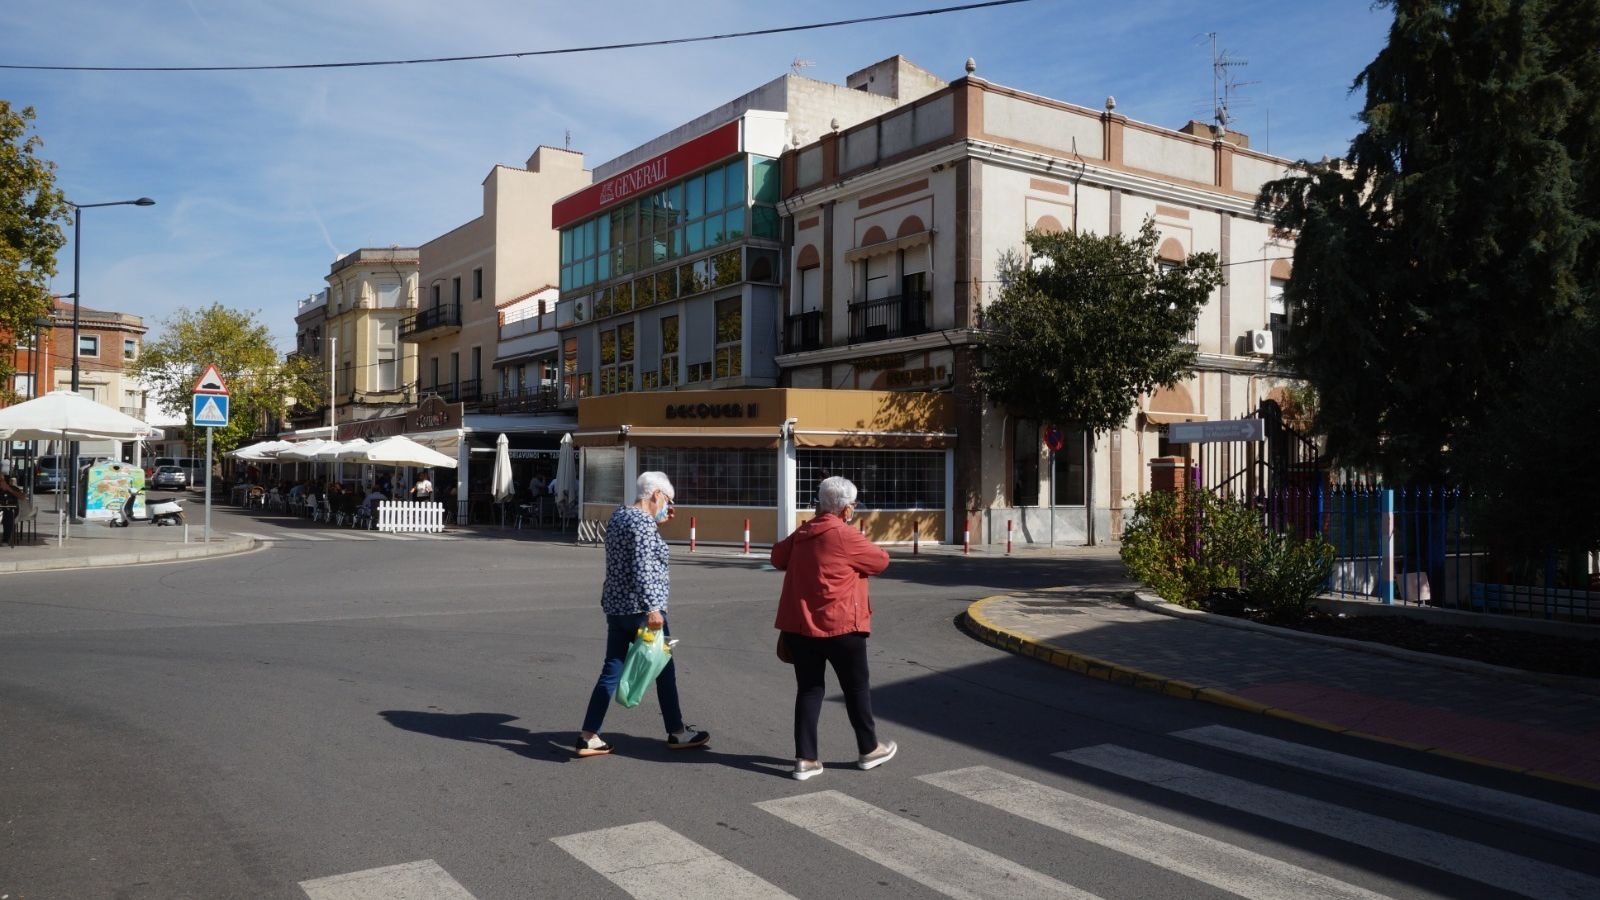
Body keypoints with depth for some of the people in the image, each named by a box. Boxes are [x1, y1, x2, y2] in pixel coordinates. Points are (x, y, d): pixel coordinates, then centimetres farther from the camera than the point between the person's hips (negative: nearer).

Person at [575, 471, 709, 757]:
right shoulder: (643, 522, -17)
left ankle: (588, 737, 6)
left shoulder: (619, 514, 11)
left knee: (612, 670, 9)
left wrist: (657, 524, 17)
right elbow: (643, 569, -26)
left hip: (615, 606, 9)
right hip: (640, 609, -8)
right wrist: (652, 608, -28)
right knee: (665, 669, 7)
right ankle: (677, 733, 19)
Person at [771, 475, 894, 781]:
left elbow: (778, 556, 23)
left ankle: (805, 759, 9)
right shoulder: (845, 536, -14)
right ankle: (869, 750, 25)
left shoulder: (801, 534, 7)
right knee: (857, 688, 11)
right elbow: (881, 561, -3)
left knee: (808, 689, 11)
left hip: (799, 626, 6)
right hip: (840, 626, -6)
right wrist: (861, 547, 14)